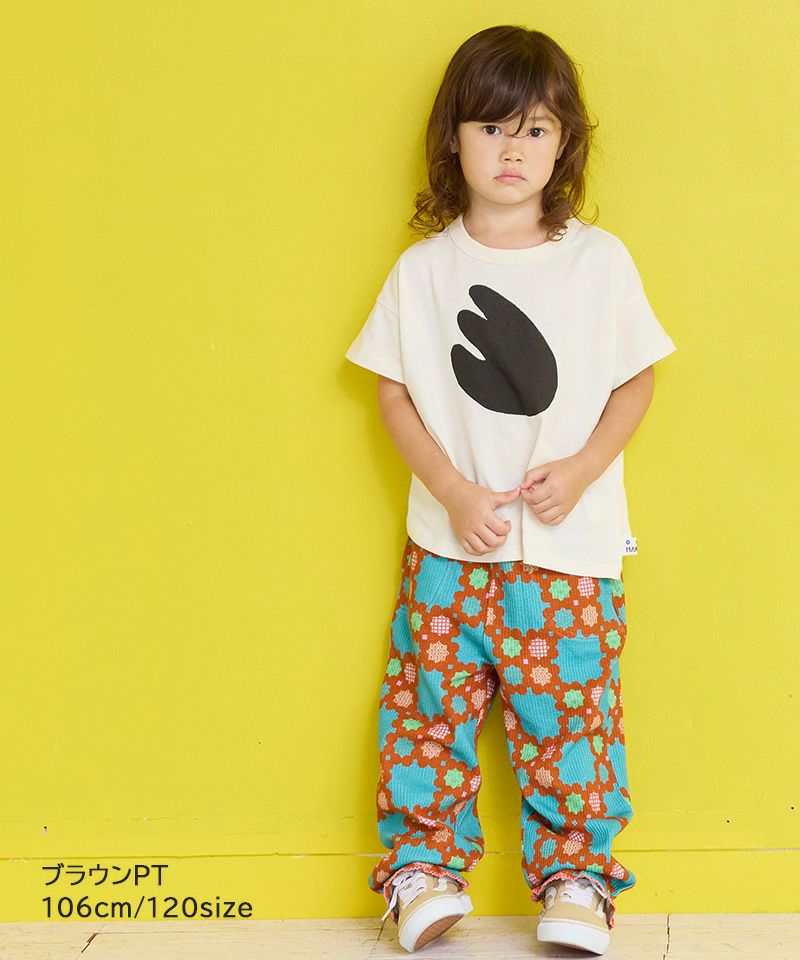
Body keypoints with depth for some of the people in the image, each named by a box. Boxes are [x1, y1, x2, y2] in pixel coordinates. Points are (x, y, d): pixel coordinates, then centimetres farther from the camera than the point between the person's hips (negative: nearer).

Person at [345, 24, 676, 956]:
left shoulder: (598, 260, -1)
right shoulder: (425, 268, 1)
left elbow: (635, 382, 4)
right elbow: (393, 392, 2)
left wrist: (582, 468, -11)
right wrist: (454, 490, -10)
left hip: (571, 544, -1)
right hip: (448, 540, 1)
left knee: (567, 706, 2)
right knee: (433, 700, 4)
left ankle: (575, 872, 16)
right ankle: (426, 863, 18)